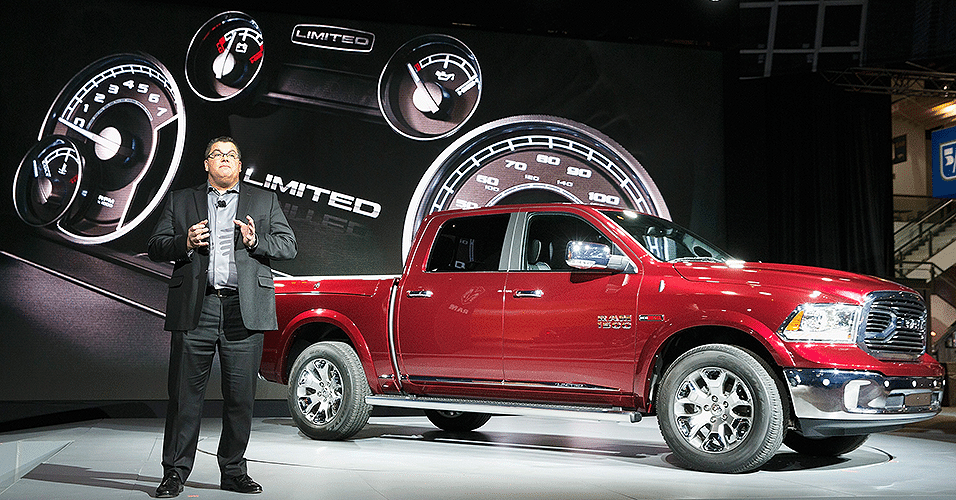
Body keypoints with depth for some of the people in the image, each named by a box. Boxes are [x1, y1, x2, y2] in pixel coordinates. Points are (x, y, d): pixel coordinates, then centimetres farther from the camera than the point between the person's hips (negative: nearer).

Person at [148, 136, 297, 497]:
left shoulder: (264, 201, 16)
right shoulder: (180, 200, 16)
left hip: (244, 311, 1)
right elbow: (155, 248, 10)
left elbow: (289, 246, 9)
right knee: (185, 395, 0)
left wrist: (256, 242, -10)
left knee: (241, 397, 4)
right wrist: (184, 243, -9)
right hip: (195, 310, 0)